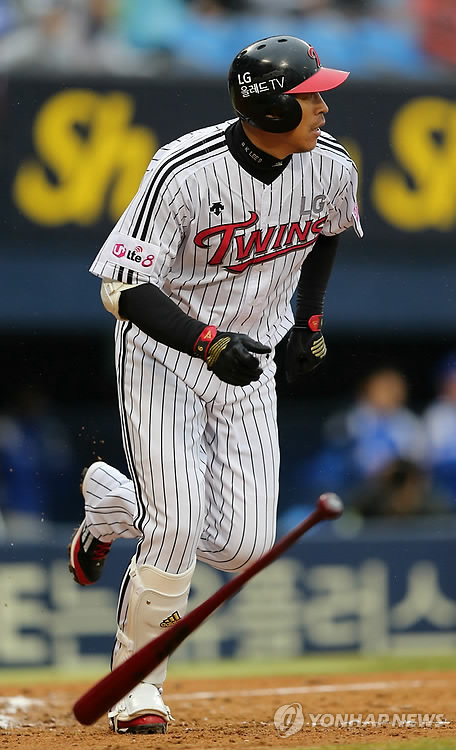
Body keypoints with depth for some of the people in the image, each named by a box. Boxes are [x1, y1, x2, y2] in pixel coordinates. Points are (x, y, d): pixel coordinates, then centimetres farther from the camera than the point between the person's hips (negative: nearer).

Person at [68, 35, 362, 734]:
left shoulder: (331, 168, -10)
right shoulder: (185, 171, -26)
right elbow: (123, 289, -23)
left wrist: (310, 319, 12)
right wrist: (209, 342, -34)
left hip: (250, 361, 5)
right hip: (164, 350, -5)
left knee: (242, 547, -5)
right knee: (177, 530, -18)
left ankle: (114, 502, 25)